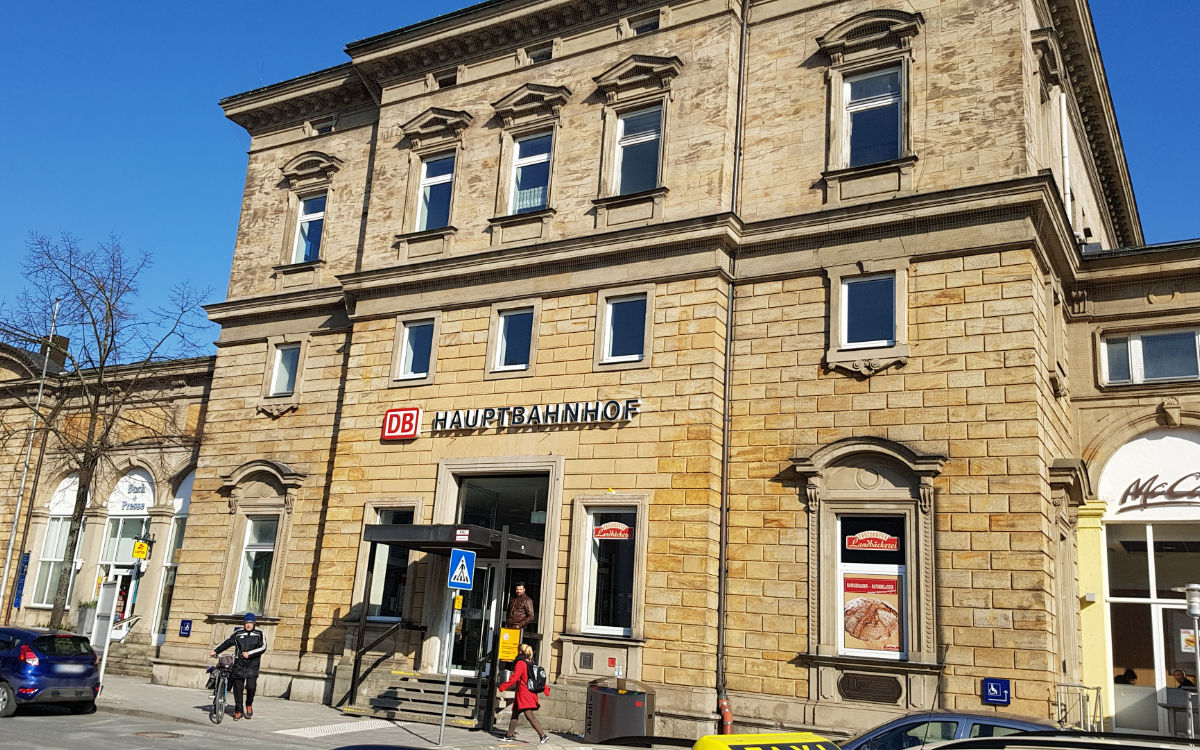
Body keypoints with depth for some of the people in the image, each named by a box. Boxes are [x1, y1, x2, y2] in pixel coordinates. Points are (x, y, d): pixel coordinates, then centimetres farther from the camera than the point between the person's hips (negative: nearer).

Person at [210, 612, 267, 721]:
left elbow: (263, 647, -5)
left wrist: (249, 654, -14)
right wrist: (215, 651, 11)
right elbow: (227, 642, 16)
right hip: (239, 664, 2)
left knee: (251, 686, -13)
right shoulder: (238, 633, 10)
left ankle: (249, 705, 15)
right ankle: (238, 711, 15)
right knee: (237, 688, 3)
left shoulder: (259, 633, 4)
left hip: (252, 664, -2)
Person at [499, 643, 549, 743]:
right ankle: (509, 735, 26)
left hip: (524, 693, -9)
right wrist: (545, 689, 23)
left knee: (529, 715, -12)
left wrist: (503, 687, -11)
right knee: (515, 713, 18)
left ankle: (543, 735, -19)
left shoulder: (521, 663, -11)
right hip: (532, 693, 9)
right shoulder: (531, 663, 13)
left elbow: (514, 678, -17)